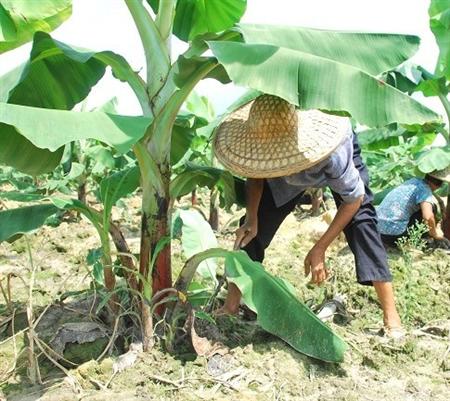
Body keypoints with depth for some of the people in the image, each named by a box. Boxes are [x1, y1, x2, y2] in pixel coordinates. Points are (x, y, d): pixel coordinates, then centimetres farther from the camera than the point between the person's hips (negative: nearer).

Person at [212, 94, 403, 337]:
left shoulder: (333, 152, -47)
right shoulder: (261, 142, -36)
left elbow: (354, 199, -28)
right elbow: (255, 173, -11)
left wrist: (320, 249, -30)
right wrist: (251, 216, -27)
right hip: (288, 171, 3)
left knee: (360, 220, -21)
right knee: (255, 227, -8)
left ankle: (391, 317, -13)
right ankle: (231, 306, 4)